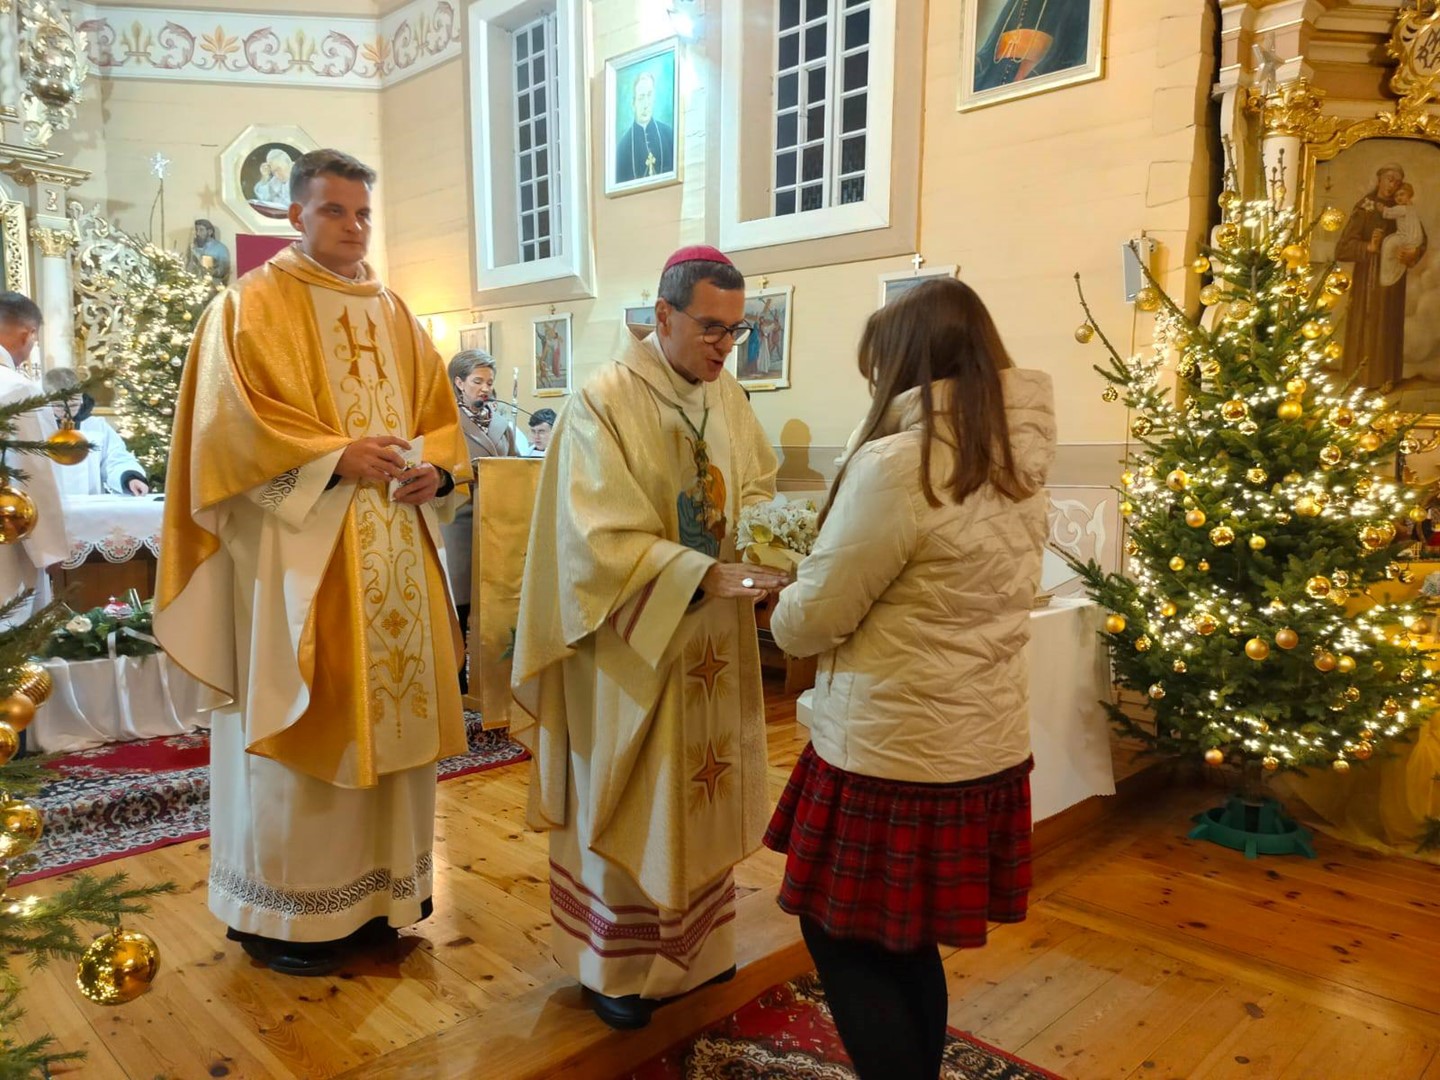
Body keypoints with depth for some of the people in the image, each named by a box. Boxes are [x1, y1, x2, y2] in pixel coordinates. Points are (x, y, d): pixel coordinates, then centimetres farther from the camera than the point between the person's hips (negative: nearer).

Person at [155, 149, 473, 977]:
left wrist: (434, 468, -4)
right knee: (302, 728, 0)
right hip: (297, 551, -6)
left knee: (394, 714, 9)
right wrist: (336, 457, -20)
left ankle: (381, 888, 24)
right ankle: (283, 911, 15)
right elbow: (231, 423, -11)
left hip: (395, 548, 6)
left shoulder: (394, 313, 17)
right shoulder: (251, 306, -1)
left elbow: (438, 413, 16)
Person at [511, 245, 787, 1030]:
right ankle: (617, 964, 29)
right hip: (632, 643, -6)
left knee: (703, 793, 18)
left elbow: (756, 487, 10)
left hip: (711, 639, 7)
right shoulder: (603, 402, -17)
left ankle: (695, 945, 38)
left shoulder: (726, 394, 4)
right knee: (628, 803, 9)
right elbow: (603, 539, -23)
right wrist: (705, 576, -32)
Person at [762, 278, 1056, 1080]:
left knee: (843, 938, 13)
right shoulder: (1018, 462, 5)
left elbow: (810, 620, -13)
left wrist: (784, 612, 8)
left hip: (892, 755, -8)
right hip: (989, 748, 8)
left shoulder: (898, 464, -19)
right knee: (907, 941, 22)